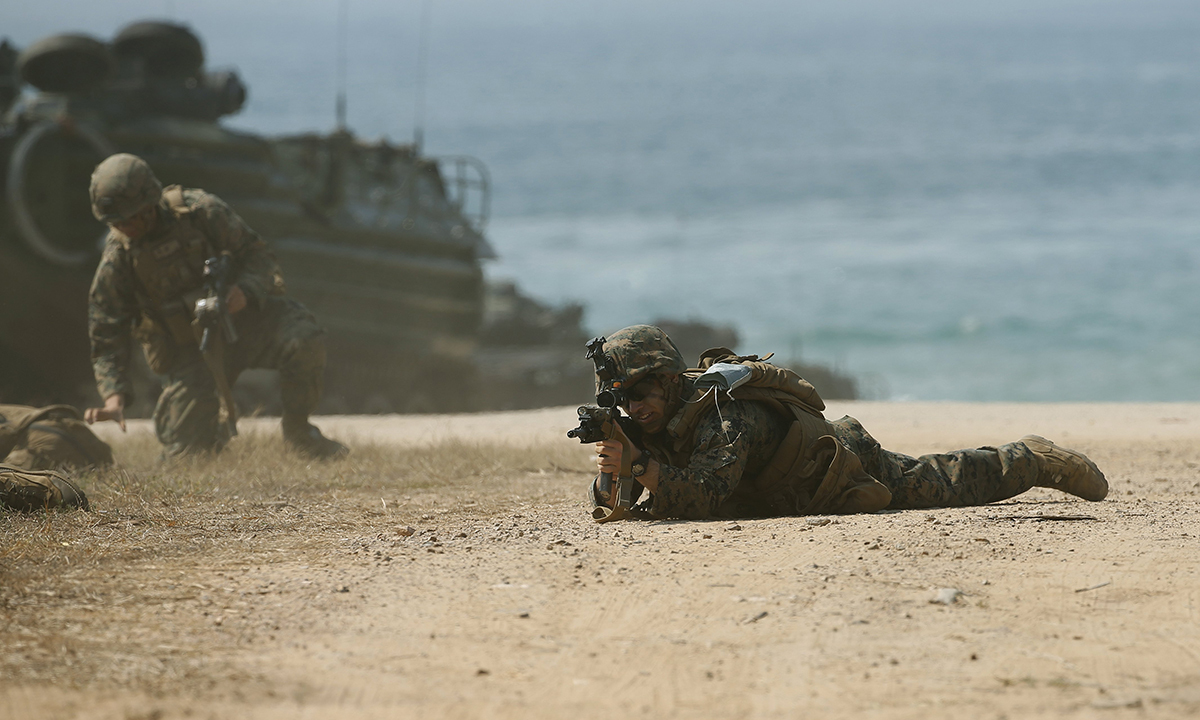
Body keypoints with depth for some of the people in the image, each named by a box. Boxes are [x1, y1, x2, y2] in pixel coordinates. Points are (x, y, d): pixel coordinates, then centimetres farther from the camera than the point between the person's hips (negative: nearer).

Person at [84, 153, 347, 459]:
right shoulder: (116, 260, -11)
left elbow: (258, 255, -7)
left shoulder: (199, 211, -14)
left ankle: (298, 431, -6)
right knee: (185, 448, -11)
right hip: (191, 348, 1)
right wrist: (114, 397, -23)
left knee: (304, 340, -30)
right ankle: (216, 431, 28)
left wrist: (245, 291, -30)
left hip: (243, 316, -1)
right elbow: (107, 338, -8)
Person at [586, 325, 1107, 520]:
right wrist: (611, 476, -39)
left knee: (951, 485, 14)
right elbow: (606, 506, -17)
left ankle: (1032, 459, 39)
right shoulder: (650, 427, -16)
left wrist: (639, 465, -58)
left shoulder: (722, 416, -40)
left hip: (855, 471, -6)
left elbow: (706, 497, -52)